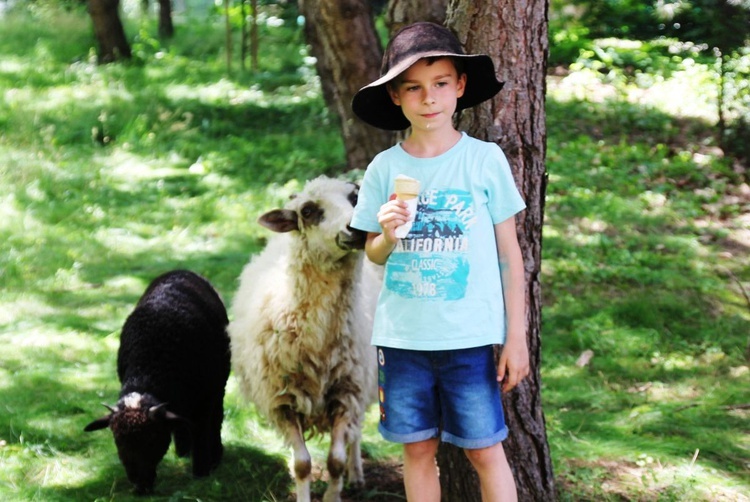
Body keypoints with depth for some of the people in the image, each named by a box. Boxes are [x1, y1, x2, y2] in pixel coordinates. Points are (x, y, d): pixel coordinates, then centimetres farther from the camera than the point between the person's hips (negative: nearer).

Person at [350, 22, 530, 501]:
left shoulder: (486, 159, -4)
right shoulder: (384, 168, 2)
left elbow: (509, 250, 1)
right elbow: (373, 255, 11)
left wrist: (516, 335, -2)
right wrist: (387, 236, -13)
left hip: (472, 335, -2)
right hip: (402, 335, 2)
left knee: (485, 449, 3)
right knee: (418, 448, 10)